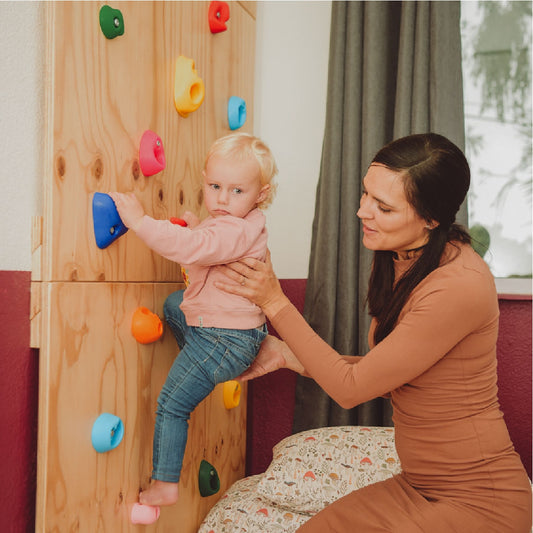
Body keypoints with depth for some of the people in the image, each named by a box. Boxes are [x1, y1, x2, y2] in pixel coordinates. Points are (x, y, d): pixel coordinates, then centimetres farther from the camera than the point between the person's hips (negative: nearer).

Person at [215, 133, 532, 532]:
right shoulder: (399, 261, 2)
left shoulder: (460, 286, -27)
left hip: (478, 500, -7)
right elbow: (377, 375, 6)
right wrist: (287, 355, 2)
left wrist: (275, 302, -16)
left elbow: (351, 388, -20)